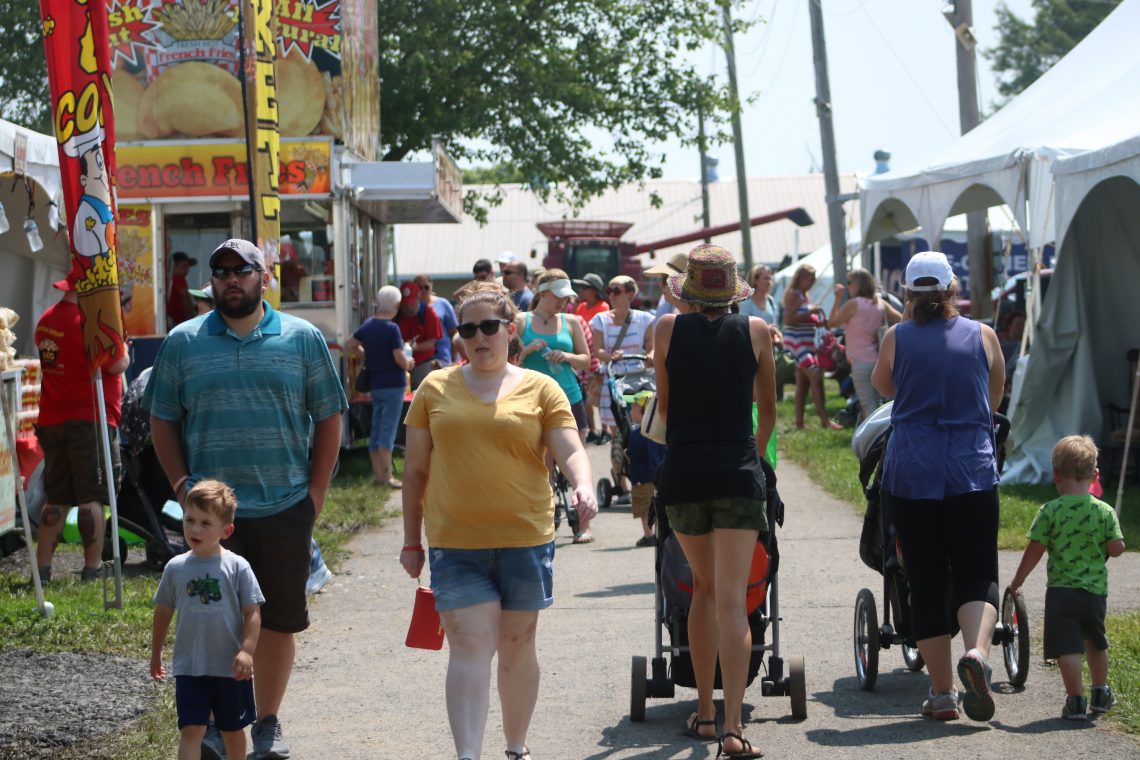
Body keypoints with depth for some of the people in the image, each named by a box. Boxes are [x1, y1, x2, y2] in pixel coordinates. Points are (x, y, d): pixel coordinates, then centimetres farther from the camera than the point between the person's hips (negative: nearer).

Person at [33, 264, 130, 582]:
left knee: (56, 498, 12)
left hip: (51, 421, 8)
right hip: (90, 421, -8)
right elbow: (117, 365, -18)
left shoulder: (47, 319, 11)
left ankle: (42, 568, 10)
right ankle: (93, 568, 0)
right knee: (92, 497, -2)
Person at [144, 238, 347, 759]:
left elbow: (328, 418, 7)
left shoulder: (302, 339, 4)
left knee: (279, 621, 6)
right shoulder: (183, 342, 5)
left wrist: (315, 491, 0)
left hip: (286, 507, 0)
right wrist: (182, 485, -2)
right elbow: (162, 420, 9)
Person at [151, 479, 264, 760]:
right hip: (189, 668, 1)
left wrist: (246, 651, -18)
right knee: (191, 730, -9)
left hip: (231, 669, -1)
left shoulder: (237, 567, -8)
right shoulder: (176, 568, -1)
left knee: (233, 730, 15)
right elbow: (163, 613, 11)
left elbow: (252, 613, -7)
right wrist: (156, 655, 18)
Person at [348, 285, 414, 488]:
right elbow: (400, 358, -21)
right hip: (393, 384, -7)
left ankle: (377, 474, 16)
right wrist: (409, 364, -1)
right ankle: (387, 476, -7)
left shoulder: (368, 324, 5)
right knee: (388, 429, -6)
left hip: (375, 384, 7)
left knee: (376, 429, 12)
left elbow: (352, 345, 17)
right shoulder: (392, 328, -17)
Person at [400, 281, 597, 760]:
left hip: (524, 539, 0)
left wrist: (582, 486, -26)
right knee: (470, 647, -10)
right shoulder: (435, 389, 7)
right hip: (455, 542, 0)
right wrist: (411, 541, 10)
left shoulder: (540, 390, 5)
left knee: (516, 647, 11)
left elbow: (571, 451, -4)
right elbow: (416, 470, 11)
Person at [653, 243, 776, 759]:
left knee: (704, 586, 21)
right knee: (732, 602, -6)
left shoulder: (669, 329, 2)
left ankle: (704, 710, 23)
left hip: (683, 473, 1)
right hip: (739, 474, -1)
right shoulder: (755, 331, 2)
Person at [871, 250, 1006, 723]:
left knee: (926, 582, 6)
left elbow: (883, 385, 21)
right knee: (977, 575, 5)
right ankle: (977, 652, -24)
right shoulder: (982, 336, 4)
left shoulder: (897, 338, 1)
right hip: (973, 471, 0)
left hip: (910, 472, 0)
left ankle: (941, 692, 6)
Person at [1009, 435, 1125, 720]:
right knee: (1096, 643, 23)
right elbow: (1117, 548, -5)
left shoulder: (1050, 511, -9)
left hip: (1062, 590, -3)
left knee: (1067, 648, -1)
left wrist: (1017, 581, 6)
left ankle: (1076, 700, -5)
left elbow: (1034, 551, -6)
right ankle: (1101, 693, 33)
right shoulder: (1105, 512, -4)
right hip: (1096, 589, 4)